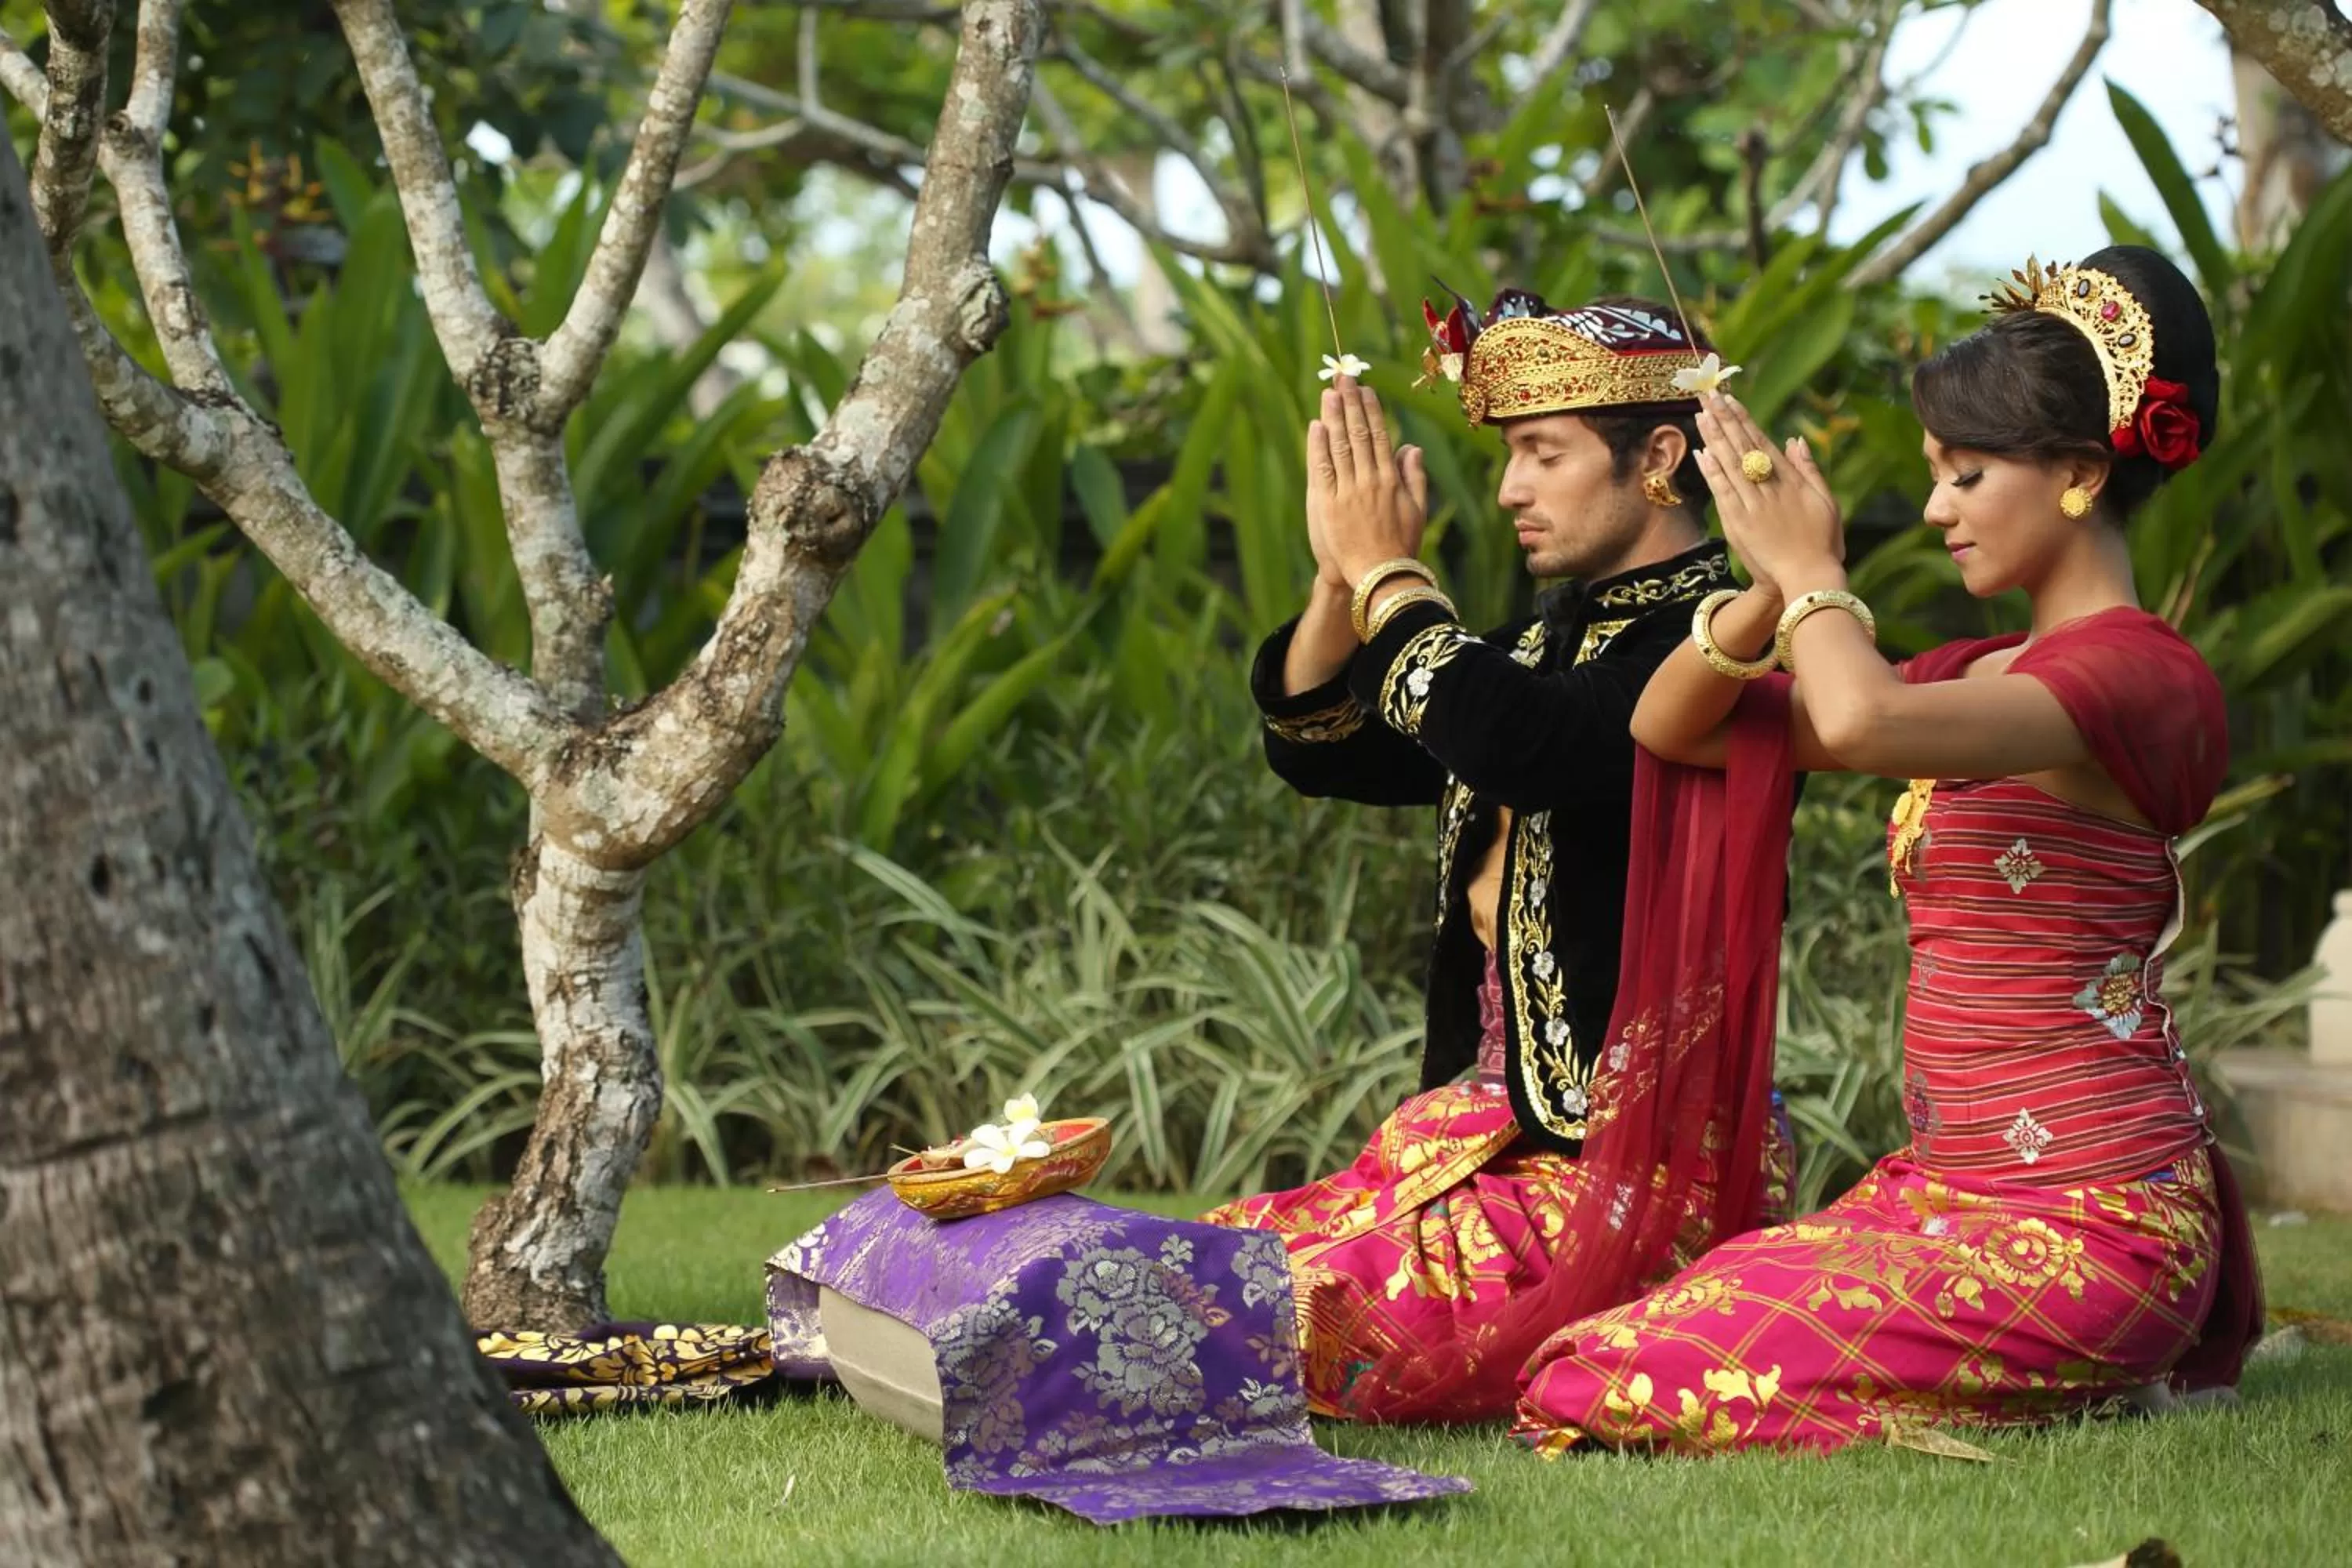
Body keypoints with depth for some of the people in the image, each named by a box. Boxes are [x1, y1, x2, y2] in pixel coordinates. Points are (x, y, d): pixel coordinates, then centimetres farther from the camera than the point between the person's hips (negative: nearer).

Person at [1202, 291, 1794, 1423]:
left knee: (1322, 1314, -27)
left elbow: (1517, 747, -30)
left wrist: (1385, 573, -14)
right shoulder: (1551, 639, 17)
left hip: (1644, 1156, -9)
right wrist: (1344, 573, 0)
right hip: (1500, 1130, 9)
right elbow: (1315, 746, 18)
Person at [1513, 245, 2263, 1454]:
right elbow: (1669, 728, 17)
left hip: (2078, 1215, -9)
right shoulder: (1974, 679, 17)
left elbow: (1860, 723, -30)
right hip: (1948, 1189, 9)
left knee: (1616, 1386, -19)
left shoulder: (2142, 673, -11)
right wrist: (1772, 586, -2)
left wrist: (1811, 572, -10)